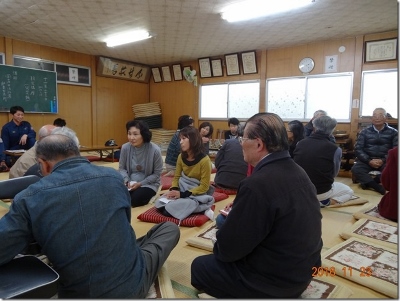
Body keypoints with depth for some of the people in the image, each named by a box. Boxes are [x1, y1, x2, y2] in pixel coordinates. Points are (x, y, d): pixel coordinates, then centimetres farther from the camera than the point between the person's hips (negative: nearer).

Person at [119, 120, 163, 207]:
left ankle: (149, 196, 6)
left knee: (134, 200, -28)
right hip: (130, 183, 3)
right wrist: (127, 181, -15)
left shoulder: (155, 150, -19)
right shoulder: (125, 147, -10)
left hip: (149, 184, -3)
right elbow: (122, 168, 4)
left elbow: (157, 174, -9)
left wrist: (140, 183, -17)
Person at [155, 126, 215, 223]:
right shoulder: (181, 157, 1)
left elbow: (204, 187, -16)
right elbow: (176, 177, 8)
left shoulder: (204, 160, -18)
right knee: (160, 203, -15)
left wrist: (183, 194, -21)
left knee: (169, 209, -24)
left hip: (197, 195, -6)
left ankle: (202, 208, -9)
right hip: (182, 190, 6)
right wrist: (173, 190, -14)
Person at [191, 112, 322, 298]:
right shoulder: (297, 172, -2)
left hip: (275, 281, -8)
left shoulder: (258, 184, -30)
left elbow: (228, 248, -20)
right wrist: (236, 215, 8)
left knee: (199, 267, 10)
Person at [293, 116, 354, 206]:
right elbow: (334, 173, 2)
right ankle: (323, 202, -3)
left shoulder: (300, 143, -7)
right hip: (321, 191, -5)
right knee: (349, 192, 24)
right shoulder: (335, 149, -15)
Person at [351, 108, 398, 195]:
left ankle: (368, 182, -20)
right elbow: (358, 149, 0)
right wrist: (369, 161, -15)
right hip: (367, 160, 0)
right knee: (355, 169, -30)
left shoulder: (393, 132, 8)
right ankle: (378, 187, -26)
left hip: (385, 161, 0)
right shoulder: (364, 131, 9)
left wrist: (383, 160, -18)